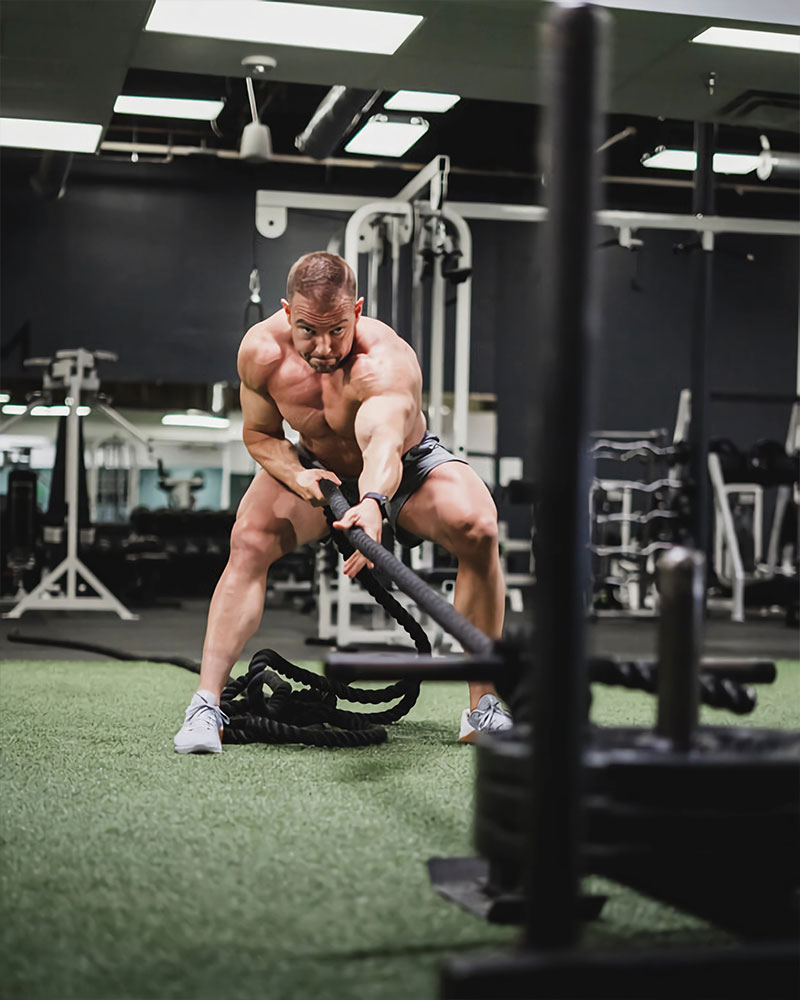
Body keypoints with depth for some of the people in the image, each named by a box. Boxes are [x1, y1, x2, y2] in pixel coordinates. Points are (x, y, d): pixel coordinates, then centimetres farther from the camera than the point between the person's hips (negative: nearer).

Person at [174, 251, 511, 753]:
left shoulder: (386, 362, -39)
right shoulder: (261, 351, -25)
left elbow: (384, 442, -60)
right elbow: (259, 434, -8)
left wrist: (373, 503, -81)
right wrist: (296, 474, -29)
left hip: (407, 464, -2)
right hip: (315, 467, 3)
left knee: (478, 528, -29)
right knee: (249, 540, -25)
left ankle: (484, 705, -16)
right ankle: (206, 704, -20)